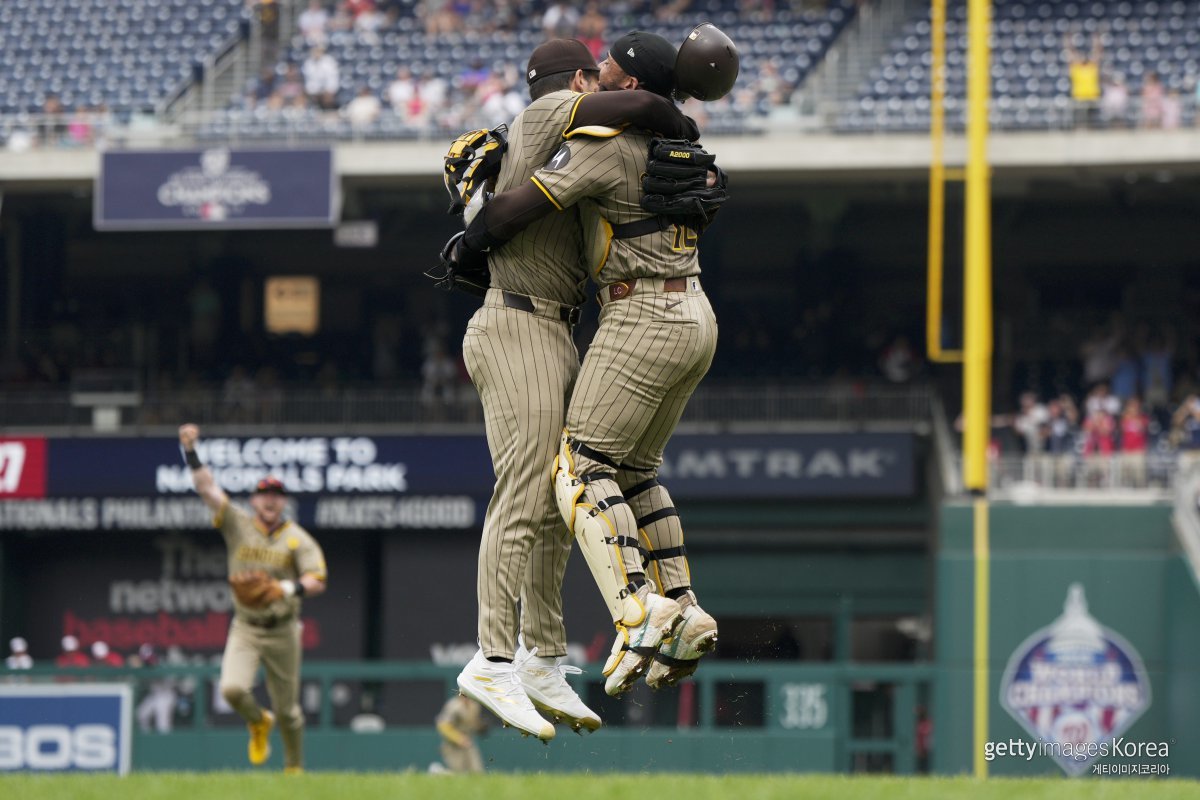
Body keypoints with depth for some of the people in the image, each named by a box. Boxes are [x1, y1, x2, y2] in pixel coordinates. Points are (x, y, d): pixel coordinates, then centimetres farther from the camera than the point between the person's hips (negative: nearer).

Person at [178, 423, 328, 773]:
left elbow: (317, 582, -9)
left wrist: (287, 588, -28)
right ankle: (258, 723, 14)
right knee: (232, 689, -21)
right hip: (245, 628, 0)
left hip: (282, 631, 0)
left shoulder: (298, 539, -2)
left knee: (287, 707, 6)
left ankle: (295, 767, 25)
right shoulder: (238, 524, 1)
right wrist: (190, 451, -17)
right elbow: (207, 487, -6)